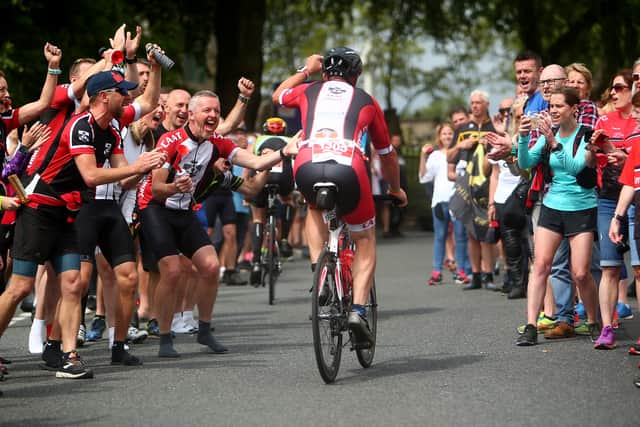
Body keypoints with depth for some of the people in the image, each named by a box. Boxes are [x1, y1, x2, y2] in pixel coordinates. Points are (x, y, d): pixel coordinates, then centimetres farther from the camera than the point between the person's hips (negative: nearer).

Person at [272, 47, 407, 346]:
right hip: (348, 169, -1)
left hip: (307, 167, 1)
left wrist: (304, 71, 62)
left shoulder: (309, 92, 26)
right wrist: (396, 189, 51)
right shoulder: (366, 101, 26)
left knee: (315, 208, 37)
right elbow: (386, 154, 36)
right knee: (365, 240, 19)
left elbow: (277, 96, 50)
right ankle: (358, 310, 2)